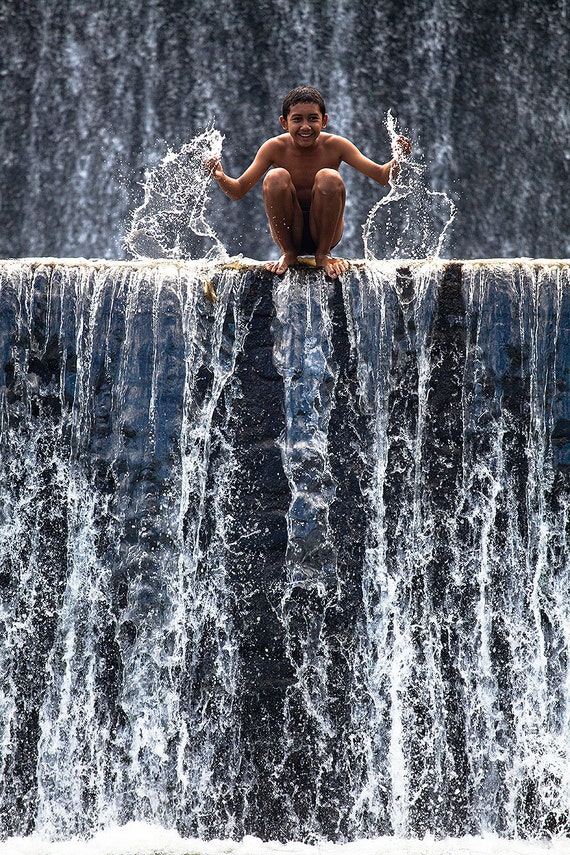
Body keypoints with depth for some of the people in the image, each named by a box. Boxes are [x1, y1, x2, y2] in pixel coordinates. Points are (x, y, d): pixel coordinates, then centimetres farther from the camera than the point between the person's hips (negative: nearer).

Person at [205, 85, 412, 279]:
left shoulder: (335, 146, -10)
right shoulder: (275, 148, -10)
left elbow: (382, 176, -12)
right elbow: (238, 191, -9)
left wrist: (398, 160, -33)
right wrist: (220, 178, -30)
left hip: (324, 230, 0)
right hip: (289, 231, 0)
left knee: (329, 177, -26)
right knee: (277, 177, -24)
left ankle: (323, 254, -8)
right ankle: (287, 253, -6)